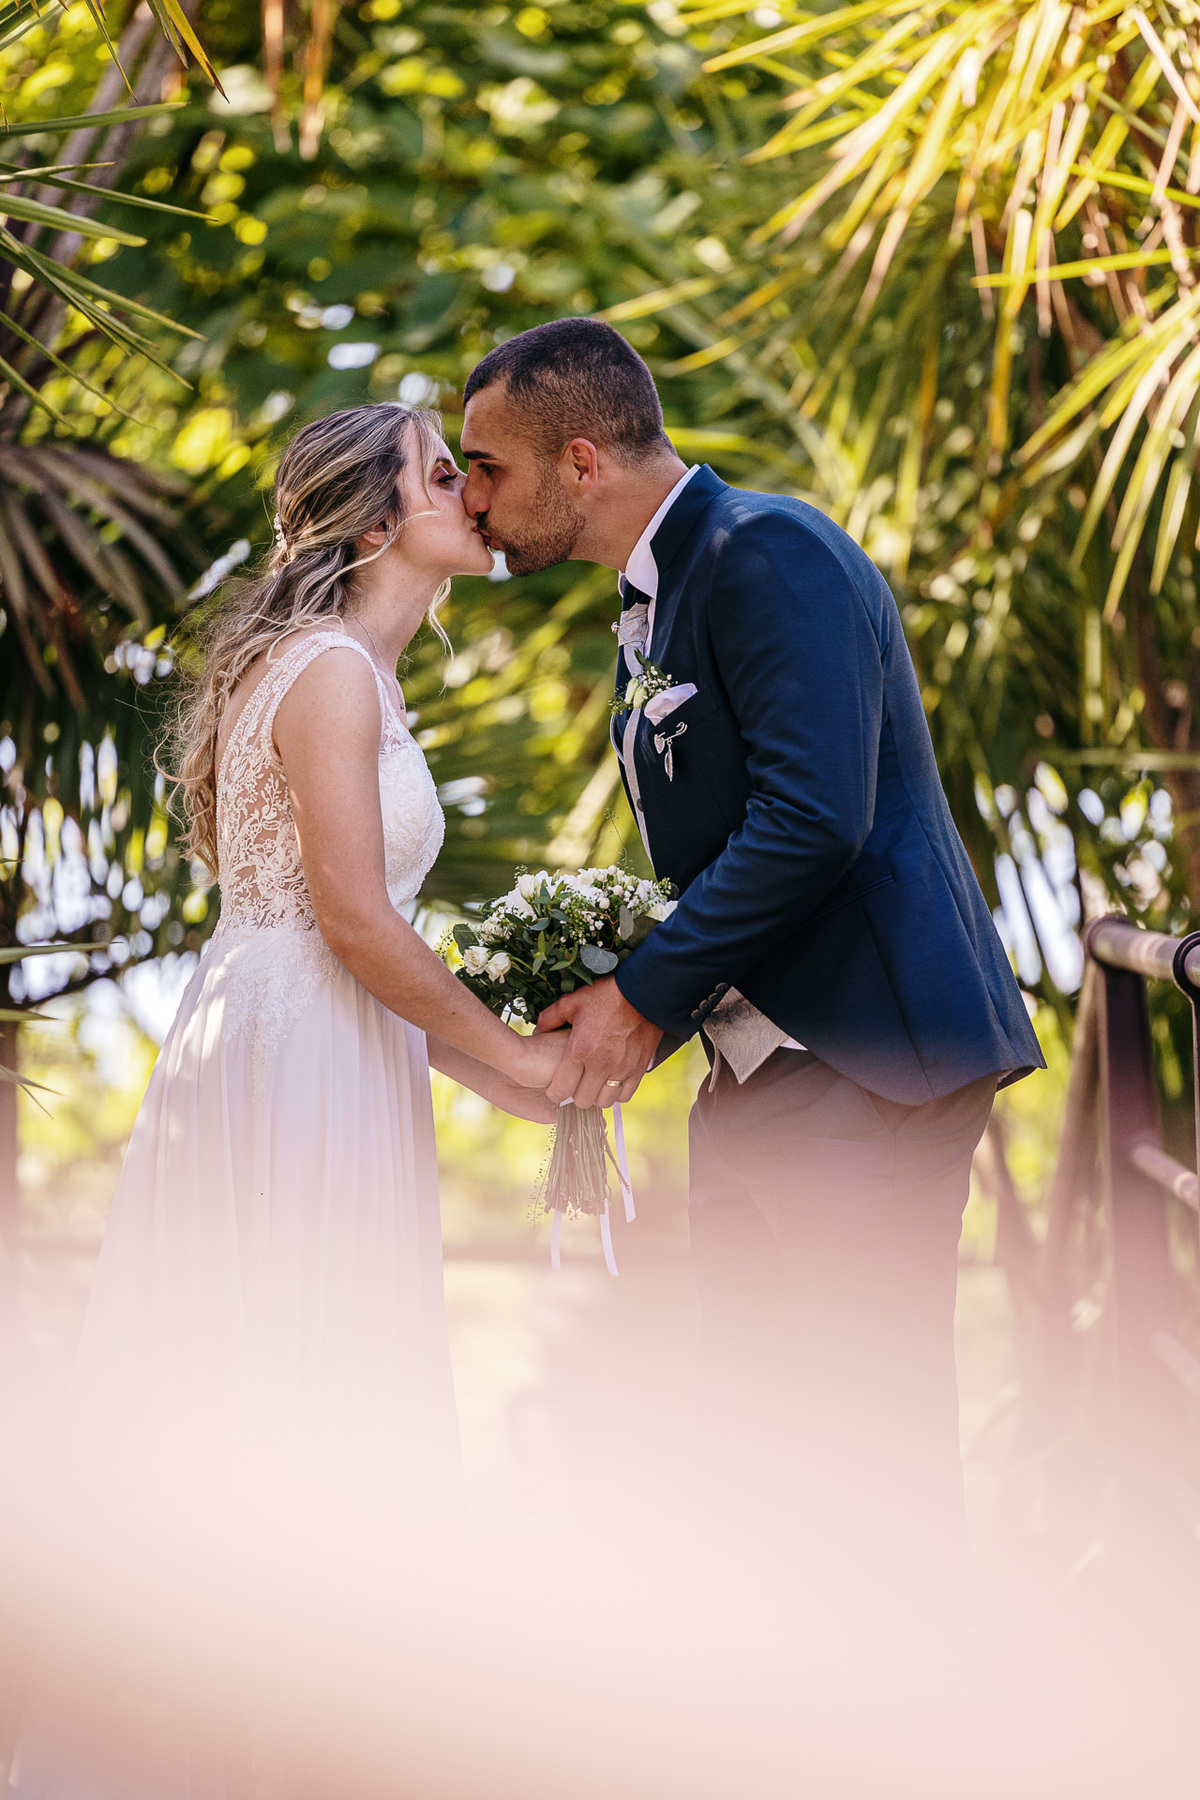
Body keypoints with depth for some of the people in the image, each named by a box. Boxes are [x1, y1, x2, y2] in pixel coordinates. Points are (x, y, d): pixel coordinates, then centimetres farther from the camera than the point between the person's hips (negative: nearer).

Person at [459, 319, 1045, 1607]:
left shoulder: (770, 554, -13)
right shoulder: (652, 604, 18)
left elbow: (810, 820, -23)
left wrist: (647, 997, -16)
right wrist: (607, 995, 6)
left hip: (859, 1062, -10)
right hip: (752, 1069, 10)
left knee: (866, 1440, -7)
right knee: (757, 1432, 13)